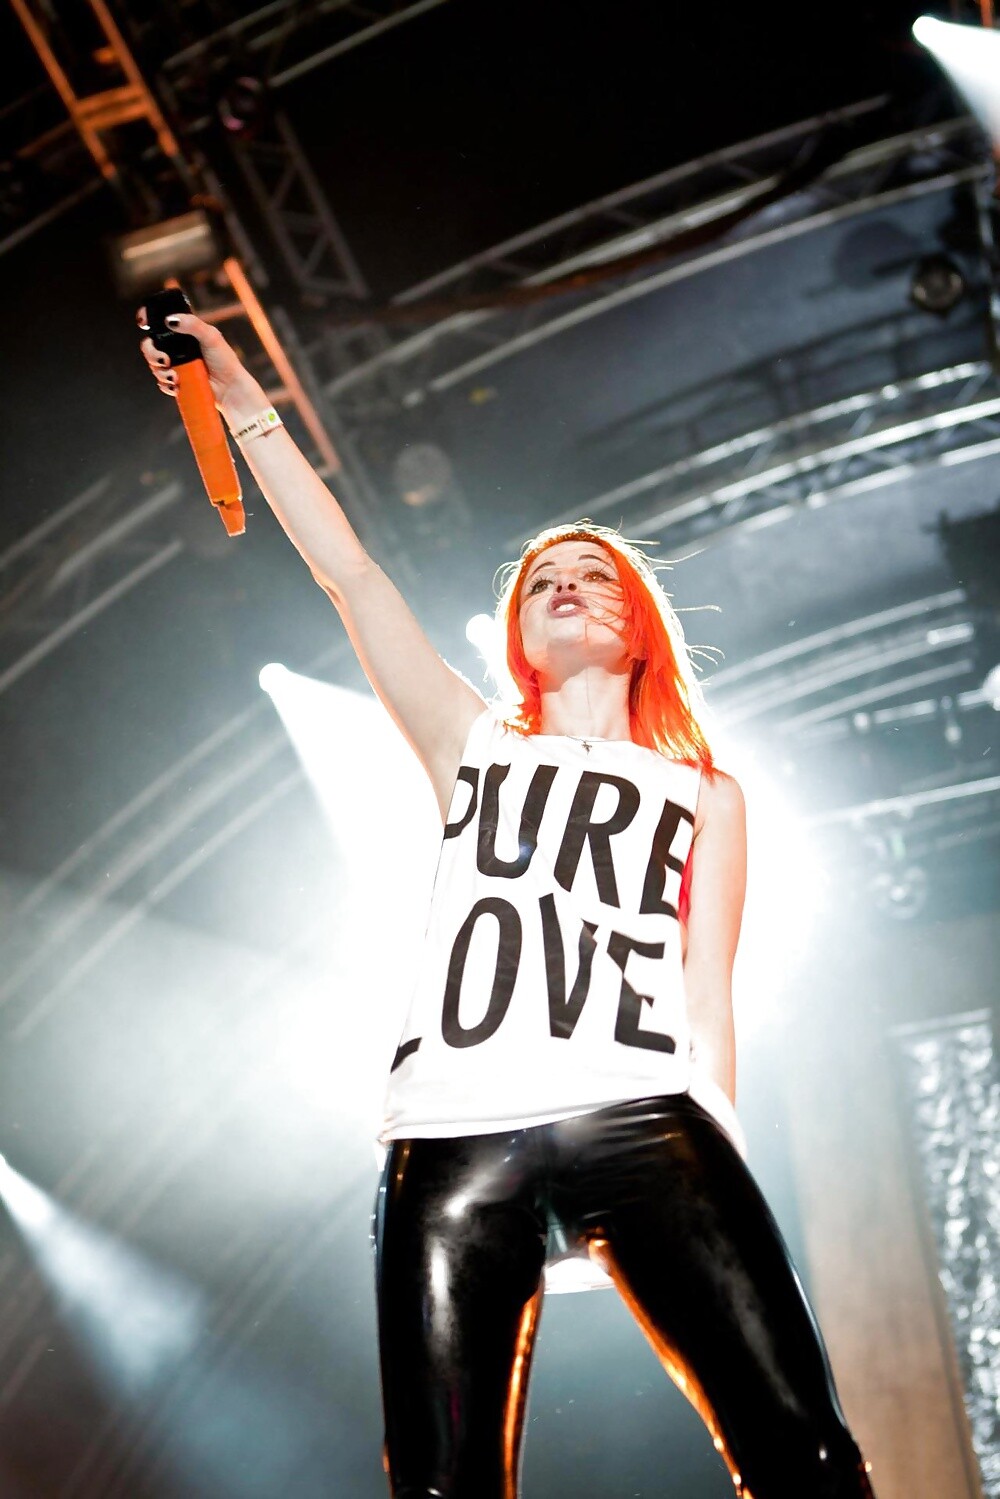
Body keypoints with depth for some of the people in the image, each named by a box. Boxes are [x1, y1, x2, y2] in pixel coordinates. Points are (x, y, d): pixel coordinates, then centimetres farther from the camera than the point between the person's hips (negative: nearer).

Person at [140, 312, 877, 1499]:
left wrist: (714, 1162, 2)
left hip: (644, 1123, 0)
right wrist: (243, 405, 13)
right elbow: (349, 575, 17)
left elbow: (708, 999, 14)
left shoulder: (704, 795, 23)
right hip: (454, 1137, 1)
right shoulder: (475, 750, 25)